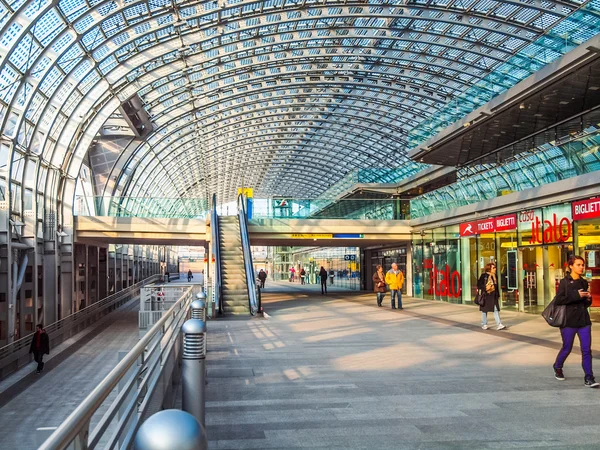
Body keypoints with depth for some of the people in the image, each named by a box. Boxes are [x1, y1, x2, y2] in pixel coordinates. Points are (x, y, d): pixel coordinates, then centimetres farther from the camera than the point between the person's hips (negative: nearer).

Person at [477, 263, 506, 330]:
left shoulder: (495, 276, 11)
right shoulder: (484, 275, -8)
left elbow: (496, 286, 17)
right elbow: (479, 285, -9)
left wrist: (498, 295, 16)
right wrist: (485, 288, -23)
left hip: (493, 295, 5)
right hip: (486, 295, -5)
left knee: (496, 309, -3)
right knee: (485, 310, 6)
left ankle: (499, 325, -4)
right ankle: (484, 324, 18)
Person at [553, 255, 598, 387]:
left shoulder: (584, 282, 11)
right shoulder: (564, 282, -6)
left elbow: (586, 304, 20)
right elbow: (558, 300, -15)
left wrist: (588, 298, -3)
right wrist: (576, 296, -19)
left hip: (584, 320, 5)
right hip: (569, 321, -4)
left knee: (586, 349, -1)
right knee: (567, 348, 8)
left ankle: (588, 378, 2)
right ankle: (557, 368, 32)